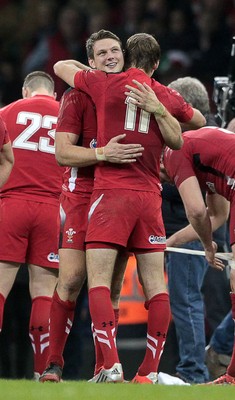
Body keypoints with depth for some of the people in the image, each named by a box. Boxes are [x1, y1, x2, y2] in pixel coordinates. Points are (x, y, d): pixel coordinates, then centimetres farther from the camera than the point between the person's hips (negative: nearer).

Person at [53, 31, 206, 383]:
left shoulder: (106, 83, 2)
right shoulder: (167, 97, 12)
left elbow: (60, 67, 20)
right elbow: (199, 120, 34)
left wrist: (93, 70, 35)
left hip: (111, 192, -3)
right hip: (150, 196, 3)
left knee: (98, 282, -6)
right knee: (155, 286, 5)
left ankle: (111, 366, -20)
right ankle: (149, 372, 3)